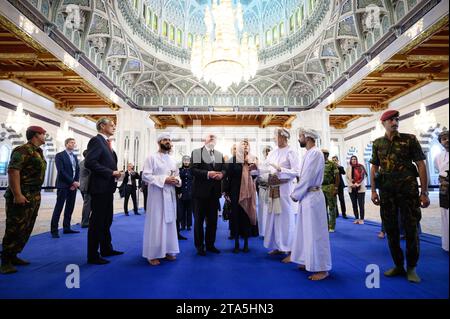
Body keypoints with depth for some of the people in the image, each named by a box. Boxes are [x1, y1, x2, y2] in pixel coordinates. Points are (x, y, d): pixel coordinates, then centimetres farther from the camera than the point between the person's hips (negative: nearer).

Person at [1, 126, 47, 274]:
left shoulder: (38, 152, 15)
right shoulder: (23, 150, -12)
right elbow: (12, 171, -21)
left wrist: (36, 195, 19)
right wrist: (17, 195, -26)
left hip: (34, 196, 9)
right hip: (22, 196, -9)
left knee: (26, 229, 13)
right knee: (15, 229, -4)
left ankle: (13, 256, 24)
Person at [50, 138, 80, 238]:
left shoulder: (75, 157, 17)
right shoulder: (60, 155, -2)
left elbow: (77, 171, 11)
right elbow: (61, 171, -12)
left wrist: (75, 182, -5)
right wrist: (72, 182, -14)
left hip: (73, 185, 6)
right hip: (63, 185, -6)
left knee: (70, 208, 7)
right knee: (58, 208, -4)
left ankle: (66, 228, 14)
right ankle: (54, 230, 1)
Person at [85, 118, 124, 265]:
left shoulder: (106, 142, 17)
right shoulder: (96, 140, -11)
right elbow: (89, 162, -22)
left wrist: (115, 172, 3)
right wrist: (111, 173, -19)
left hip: (107, 187, 9)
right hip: (100, 187, -9)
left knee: (106, 220, 17)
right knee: (97, 221, -1)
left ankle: (106, 249, 30)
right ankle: (93, 255, 10)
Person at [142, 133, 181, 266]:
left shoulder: (172, 160, 15)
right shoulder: (152, 158, -3)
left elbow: (177, 175, 18)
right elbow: (145, 176, -11)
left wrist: (177, 180, -6)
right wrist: (164, 179, -18)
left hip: (170, 195, 6)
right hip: (157, 195, -6)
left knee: (169, 223, 10)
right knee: (156, 224, -3)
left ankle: (167, 250, 22)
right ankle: (152, 254, 7)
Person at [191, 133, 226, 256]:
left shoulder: (220, 155, 14)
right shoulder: (196, 152, 0)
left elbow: (224, 169, 8)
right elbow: (193, 169, -11)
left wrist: (221, 174, -14)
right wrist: (207, 174, -22)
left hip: (214, 191, 4)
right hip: (201, 191, -4)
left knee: (213, 220, 12)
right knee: (199, 220, 7)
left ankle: (210, 244, 26)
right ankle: (199, 246, 20)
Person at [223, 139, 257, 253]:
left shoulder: (253, 159, 7)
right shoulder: (233, 160, 0)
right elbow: (228, 176, -2)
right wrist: (226, 192, -6)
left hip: (249, 192, 2)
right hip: (236, 192, -2)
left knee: (247, 215, 5)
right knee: (236, 215, 2)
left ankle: (246, 243, 17)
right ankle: (236, 243, 15)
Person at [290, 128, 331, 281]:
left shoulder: (315, 153, -16)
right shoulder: (309, 153, 12)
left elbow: (307, 178, -19)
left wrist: (295, 194, -10)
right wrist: (298, 193, 7)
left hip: (312, 196, -9)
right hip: (306, 196, 9)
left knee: (315, 233, -1)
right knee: (306, 231, 17)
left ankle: (321, 268, 11)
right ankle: (309, 262, 30)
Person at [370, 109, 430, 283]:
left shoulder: (409, 139, 0)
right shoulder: (377, 143, 8)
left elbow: (421, 165, -2)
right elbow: (374, 168, 9)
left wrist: (424, 192, -7)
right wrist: (373, 191, 2)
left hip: (408, 189, -2)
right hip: (387, 190, 3)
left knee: (411, 228, 2)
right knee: (391, 229, 8)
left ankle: (411, 268, 18)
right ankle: (398, 265, 22)